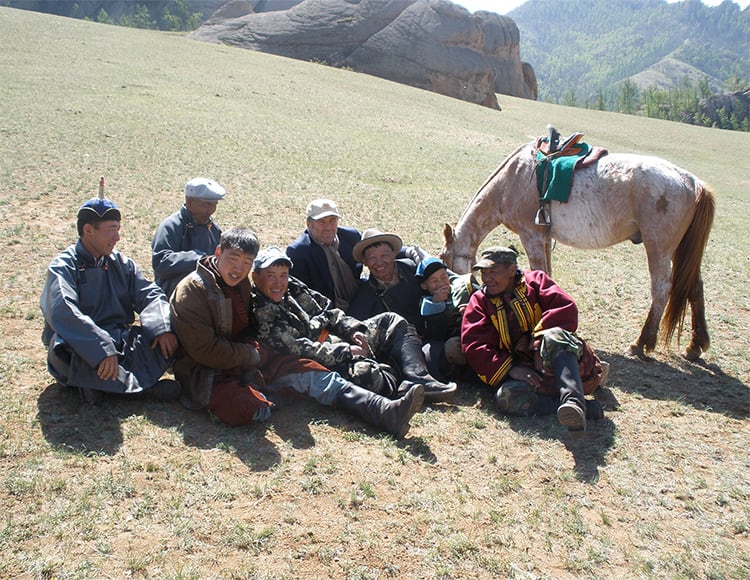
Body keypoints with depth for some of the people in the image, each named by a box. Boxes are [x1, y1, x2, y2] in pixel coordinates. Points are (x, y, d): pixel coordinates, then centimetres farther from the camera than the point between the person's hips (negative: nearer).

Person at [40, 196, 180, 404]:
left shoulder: (121, 263, 12)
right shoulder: (63, 267, -7)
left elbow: (150, 295, 1)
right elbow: (62, 313, -25)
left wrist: (162, 328, -21)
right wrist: (102, 350, -37)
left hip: (120, 341, 5)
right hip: (83, 348, -4)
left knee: (167, 338, -19)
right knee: (66, 349, -39)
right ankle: (143, 384, -30)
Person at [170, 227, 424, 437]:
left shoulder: (241, 283, 9)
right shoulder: (193, 290, -16)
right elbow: (205, 350, -21)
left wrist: (255, 349, 5)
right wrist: (252, 354, -11)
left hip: (244, 362, 8)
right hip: (208, 374, -7)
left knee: (308, 371, -9)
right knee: (248, 409, -38)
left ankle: (386, 412, -18)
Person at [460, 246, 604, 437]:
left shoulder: (535, 280, 10)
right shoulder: (480, 301, 13)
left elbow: (566, 309, -8)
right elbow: (474, 347, -1)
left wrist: (539, 340, -20)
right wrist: (510, 369, -15)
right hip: (524, 374, 2)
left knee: (554, 336, -35)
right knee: (507, 398, -32)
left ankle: (573, 401, -51)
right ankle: (586, 407, -33)